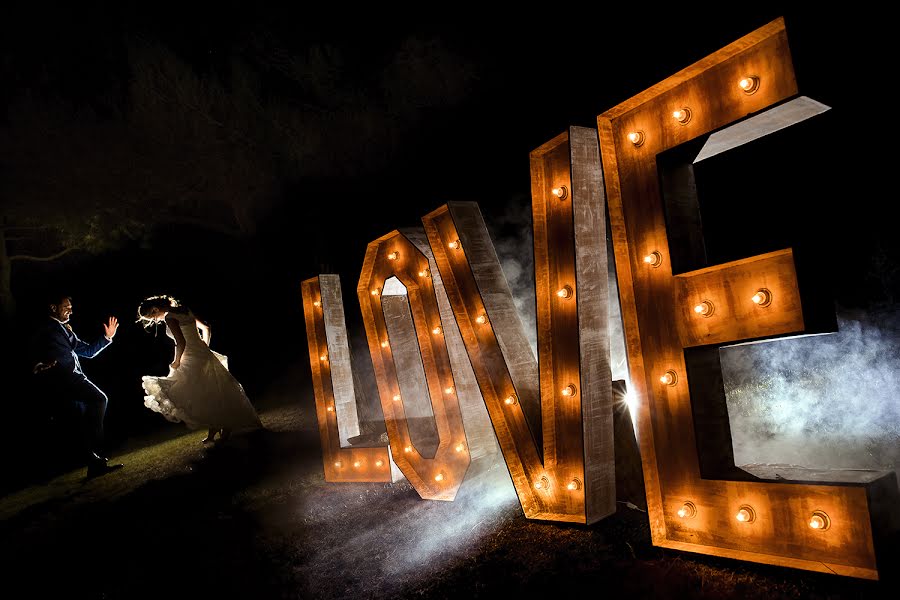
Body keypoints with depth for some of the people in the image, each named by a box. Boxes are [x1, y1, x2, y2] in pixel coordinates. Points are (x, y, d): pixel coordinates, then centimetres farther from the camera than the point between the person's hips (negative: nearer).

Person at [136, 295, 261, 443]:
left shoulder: (169, 317, -12)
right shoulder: (185, 310, 13)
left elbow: (181, 342, -21)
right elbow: (206, 328, 20)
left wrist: (176, 361, -6)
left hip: (192, 361, -8)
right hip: (205, 355, 9)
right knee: (213, 396, 14)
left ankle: (213, 428, 5)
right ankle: (225, 427, 20)